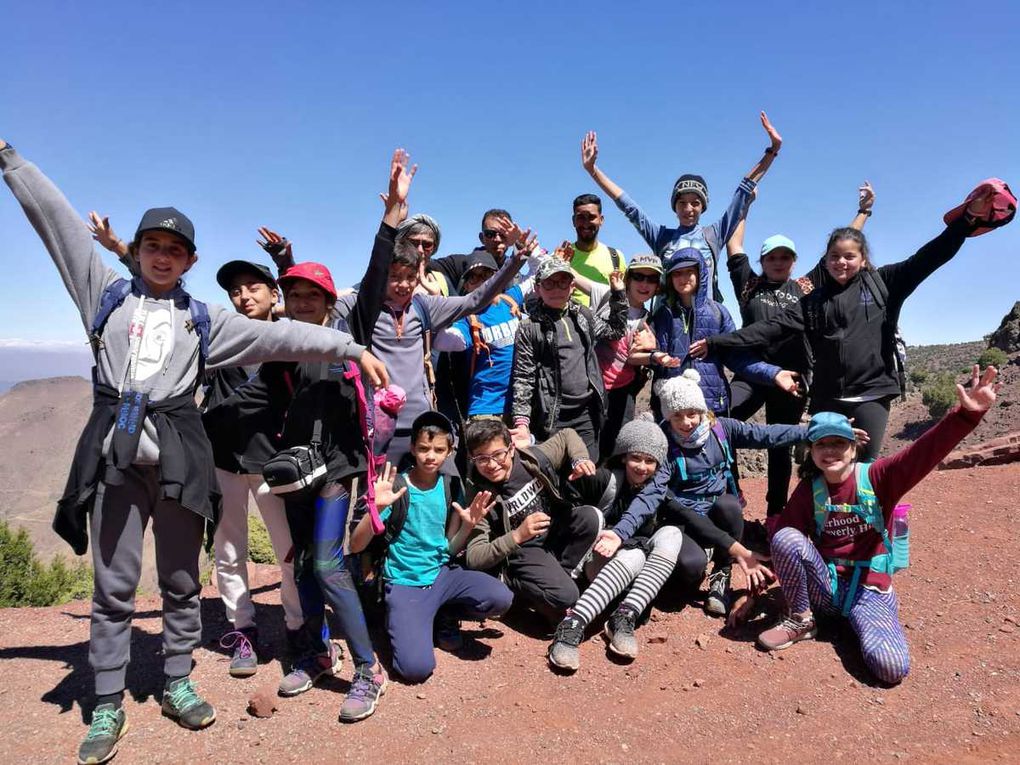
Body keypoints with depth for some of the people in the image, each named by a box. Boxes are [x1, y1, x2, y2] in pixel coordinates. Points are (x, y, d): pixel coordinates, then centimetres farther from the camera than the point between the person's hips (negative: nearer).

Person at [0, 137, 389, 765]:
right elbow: (57, 218, 12)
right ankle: (109, 706, 18)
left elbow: (280, 336, 2)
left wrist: (351, 347, -5)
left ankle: (178, 683, 26)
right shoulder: (107, 292, 12)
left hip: (177, 453, 0)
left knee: (181, 579, 9)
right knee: (114, 585, 5)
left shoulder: (205, 320, 10)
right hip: (114, 451, 0)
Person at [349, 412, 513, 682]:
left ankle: (445, 616, 8)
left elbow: (451, 549, 7)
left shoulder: (451, 486, 4)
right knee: (417, 668, -25)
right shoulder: (396, 488, -8)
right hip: (405, 584, -4)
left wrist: (468, 525, -12)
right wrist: (377, 507, -26)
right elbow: (355, 546, -12)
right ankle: (403, 622, 10)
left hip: (442, 574, 4)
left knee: (501, 598, -24)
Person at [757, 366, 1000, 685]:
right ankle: (800, 621, -7)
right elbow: (782, 532, 0)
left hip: (869, 588, -1)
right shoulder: (808, 489, -1)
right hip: (823, 584, 2)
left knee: (891, 666, -28)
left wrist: (967, 414, -43)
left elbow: (925, 452, -26)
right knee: (786, 539, -29)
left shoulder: (877, 477, -10)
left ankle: (857, 621, 9)